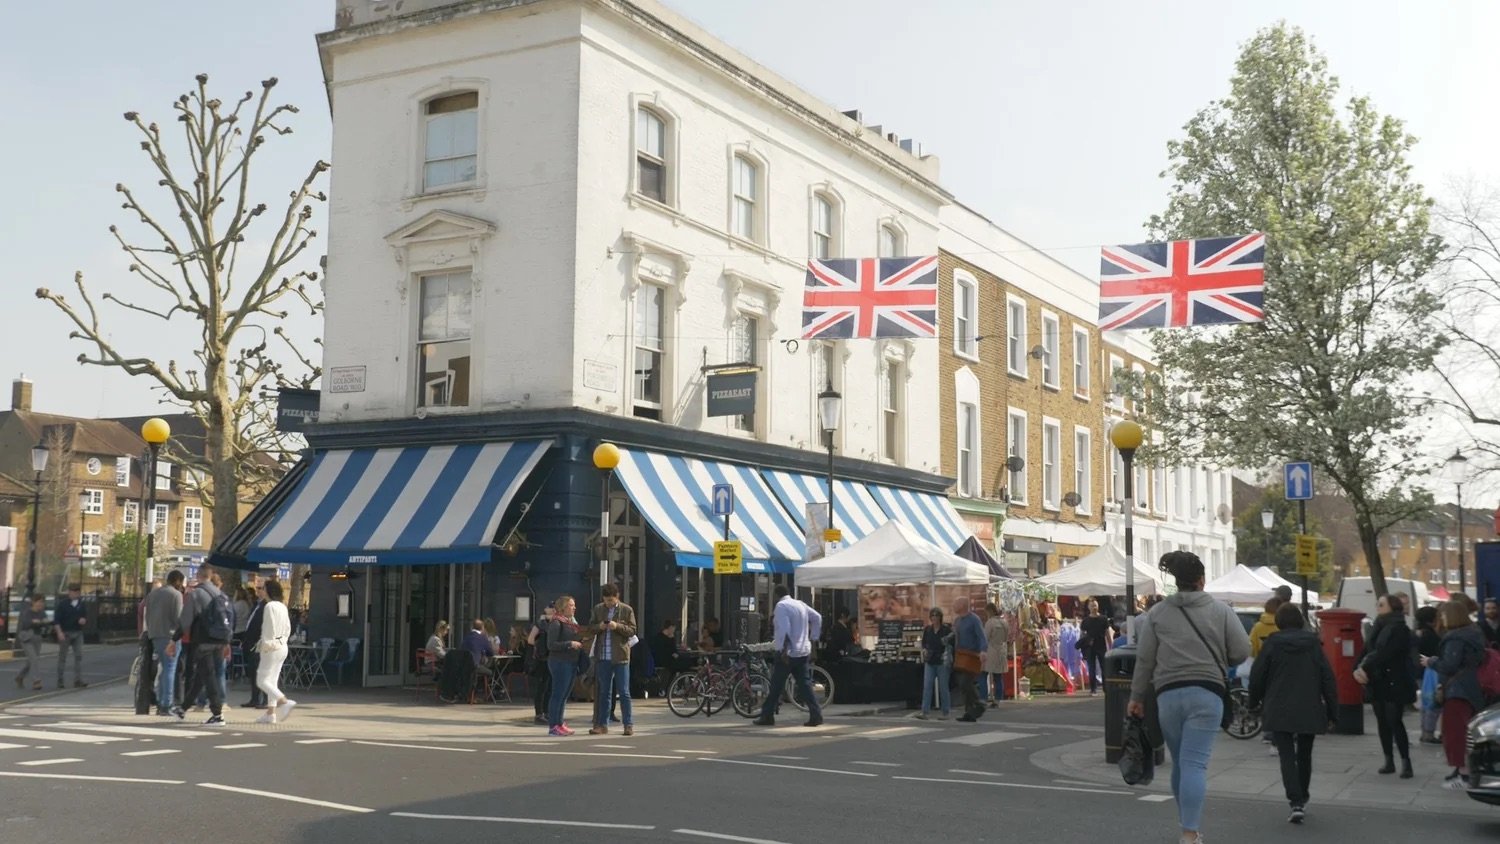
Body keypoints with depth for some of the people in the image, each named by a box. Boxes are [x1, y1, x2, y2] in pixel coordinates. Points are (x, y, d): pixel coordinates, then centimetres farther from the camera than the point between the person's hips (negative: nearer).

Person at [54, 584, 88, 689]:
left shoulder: (83, 605, 9)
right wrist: (59, 632, -17)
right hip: (65, 633, -3)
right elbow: (56, 620, -6)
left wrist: (84, 620, -9)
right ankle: (60, 681, 12)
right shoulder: (62, 604, -3)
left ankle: (78, 680, -9)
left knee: (79, 656, -7)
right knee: (62, 657, 3)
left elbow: (86, 617, 15)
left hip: (78, 633, 3)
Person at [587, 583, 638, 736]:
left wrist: (617, 626, -18)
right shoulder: (598, 609, 8)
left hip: (620, 657, -3)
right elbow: (590, 628, 13)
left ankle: (629, 724, 3)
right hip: (602, 657, 3)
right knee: (604, 692, 9)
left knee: (623, 692, -1)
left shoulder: (627, 610, 0)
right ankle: (602, 724, 14)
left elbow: (632, 631, -2)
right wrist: (599, 626, -9)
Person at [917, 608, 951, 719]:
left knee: (943, 688, 3)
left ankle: (945, 713, 11)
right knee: (927, 686, -4)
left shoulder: (947, 630, -5)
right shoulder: (927, 630, 7)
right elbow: (923, 643, 18)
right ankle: (925, 711, -5)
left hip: (942, 662, -3)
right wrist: (924, 650, -1)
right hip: (930, 662, 3)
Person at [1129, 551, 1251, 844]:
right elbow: (1242, 651, -2)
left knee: (1180, 763, 17)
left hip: (1168, 695, 2)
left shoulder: (1157, 613, 6)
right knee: (1195, 764, -9)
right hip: (1206, 693, -2)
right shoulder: (1221, 610, 1)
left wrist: (1137, 696, 14)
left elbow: (1144, 659, 6)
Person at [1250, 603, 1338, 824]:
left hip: (1279, 711, -2)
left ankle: (1297, 803, -17)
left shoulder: (1272, 643, -4)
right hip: (1309, 711, 3)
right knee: (1304, 755, 18)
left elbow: (1257, 675, -2)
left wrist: (1254, 702, 15)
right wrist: (1332, 711, 5)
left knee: (1287, 756, -2)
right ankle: (1302, 800, 29)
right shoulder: (1313, 643, 1)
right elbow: (1328, 678, 0)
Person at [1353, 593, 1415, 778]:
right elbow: (1367, 651, 9)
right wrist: (1359, 669, -8)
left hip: (1394, 684, -8)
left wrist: (1366, 669, -19)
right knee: (1382, 721, 9)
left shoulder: (1399, 629, -11)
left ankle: (1406, 763, -3)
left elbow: (1385, 654, -19)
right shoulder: (1378, 628, 13)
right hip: (1377, 683, 8)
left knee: (1394, 722, -9)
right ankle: (1389, 761, 16)